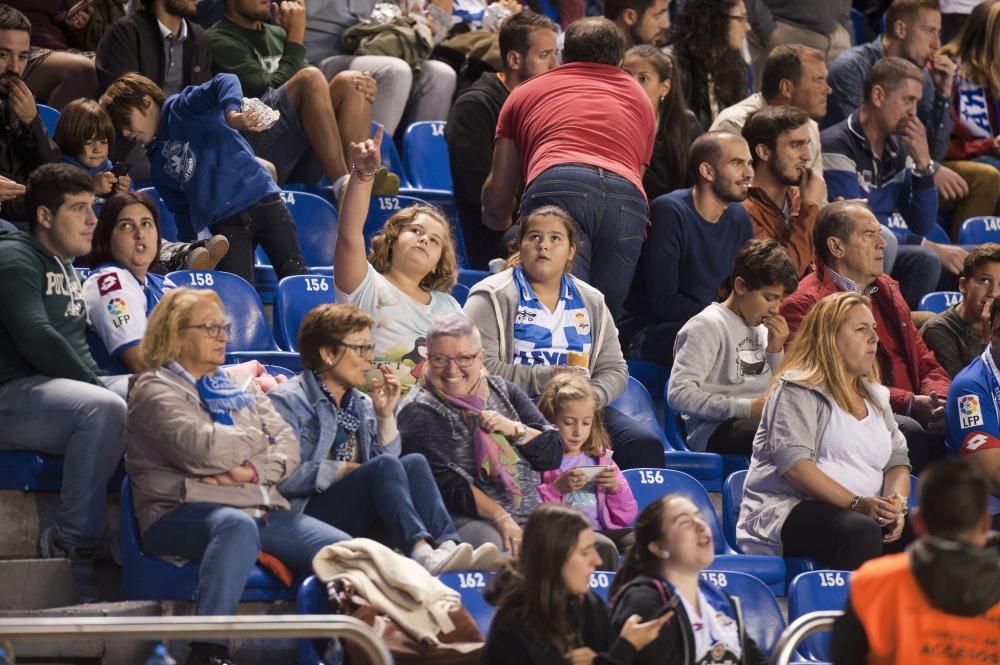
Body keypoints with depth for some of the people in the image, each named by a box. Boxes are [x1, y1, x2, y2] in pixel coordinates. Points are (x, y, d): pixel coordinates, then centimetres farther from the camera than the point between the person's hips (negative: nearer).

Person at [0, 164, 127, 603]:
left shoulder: (67, 271, 25)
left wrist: (101, 385, 9)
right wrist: (98, 386, -15)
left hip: (59, 390, 10)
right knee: (103, 410, -35)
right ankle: (74, 543, -31)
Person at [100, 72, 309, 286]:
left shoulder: (181, 110, 0)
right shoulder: (157, 162, 18)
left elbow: (226, 83, -18)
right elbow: (182, 211, 22)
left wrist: (232, 115, -37)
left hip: (261, 201, -6)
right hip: (224, 224, 6)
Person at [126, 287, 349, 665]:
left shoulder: (239, 390, 25)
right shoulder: (156, 389, 3)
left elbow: (289, 450, 14)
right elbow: (203, 448, -14)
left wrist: (253, 471, -8)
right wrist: (259, 440, 4)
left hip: (265, 511, 7)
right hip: (184, 515, -7)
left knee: (344, 550, -16)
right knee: (238, 525, -42)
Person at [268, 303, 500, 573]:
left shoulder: (362, 405, 21)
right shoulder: (288, 401, 0)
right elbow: (283, 477, -14)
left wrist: (385, 416, 5)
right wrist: (341, 471, -13)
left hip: (362, 524, 6)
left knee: (414, 463, -17)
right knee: (385, 466, -27)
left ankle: (448, 545, -39)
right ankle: (420, 551, -48)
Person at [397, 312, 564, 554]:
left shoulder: (504, 391, 18)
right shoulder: (419, 412, 0)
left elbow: (553, 455, 14)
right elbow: (445, 483, -12)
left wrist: (514, 429, -4)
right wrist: (500, 518, -21)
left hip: (532, 515, 6)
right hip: (465, 521, -6)